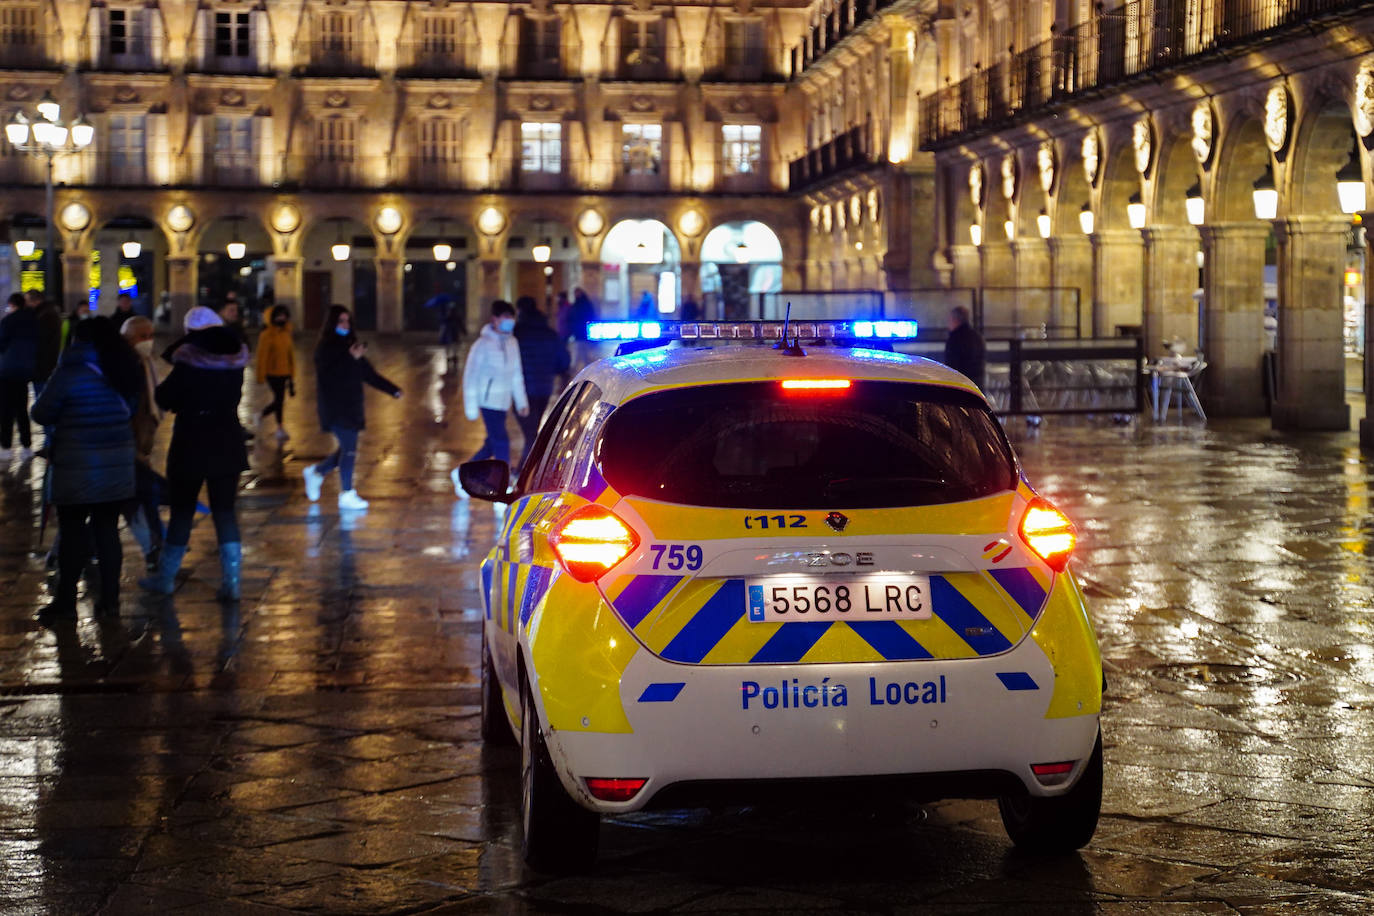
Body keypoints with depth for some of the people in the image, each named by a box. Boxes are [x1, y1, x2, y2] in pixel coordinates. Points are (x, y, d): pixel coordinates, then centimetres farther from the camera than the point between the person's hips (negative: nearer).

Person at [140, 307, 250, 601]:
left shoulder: (188, 364, -15)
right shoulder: (235, 362, 1)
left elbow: (165, 399, -8)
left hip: (191, 446, -4)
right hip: (227, 446, 4)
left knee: (182, 510, 8)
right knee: (225, 511, 7)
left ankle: (165, 578, 19)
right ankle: (231, 580, 1)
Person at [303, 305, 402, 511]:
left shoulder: (350, 345, 13)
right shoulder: (325, 348, -9)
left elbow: (368, 373, 15)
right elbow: (329, 375, -22)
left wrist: (392, 390, 8)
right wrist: (351, 359, -28)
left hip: (351, 407, 8)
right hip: (335, 407, -8)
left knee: (348, 449, 11)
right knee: (349, 449, -10)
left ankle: (316, 472, 32)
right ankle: (347, 495, -1)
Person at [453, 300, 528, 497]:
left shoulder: (511, 342, 9)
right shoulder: (484, 343, -12)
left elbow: (516, 374, 17)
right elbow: (471, 375, -10)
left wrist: (522, 401, 14)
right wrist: (471, 406, -13)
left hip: (503, 402, 8)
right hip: (488, 399, -8)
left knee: (492, 444, 13)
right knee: (501, 443, -11)